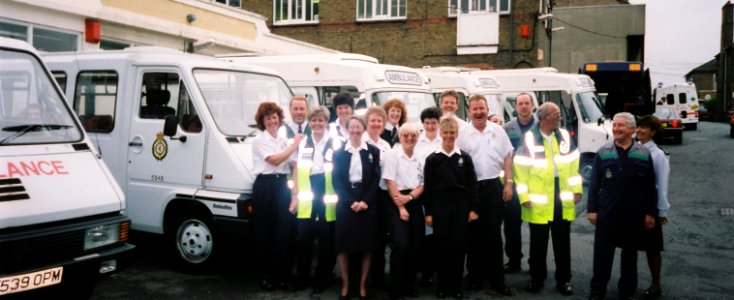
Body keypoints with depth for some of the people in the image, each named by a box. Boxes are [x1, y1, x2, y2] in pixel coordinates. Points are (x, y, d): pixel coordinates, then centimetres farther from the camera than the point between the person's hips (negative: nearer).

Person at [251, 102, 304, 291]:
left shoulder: (284, 139, 15)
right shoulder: (259, 140, -2)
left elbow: (292, 163, 15)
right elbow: (274, 160, -14)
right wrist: (294, 145, -9)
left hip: (282, 185, 5)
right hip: (265, 185, -5)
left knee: (284, 230, 1)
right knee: (265, 231, 2)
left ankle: (280, 274, 11)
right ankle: (266, 276, 12)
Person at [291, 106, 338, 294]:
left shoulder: (335, 143, 1)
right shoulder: (302, 143, 11)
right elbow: (297, 169, 10)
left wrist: (339, 196, -5)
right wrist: (295, 194, 4)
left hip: (328, 197, -2)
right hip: (306, 197, 2)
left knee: (326, 240, 5)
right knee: (303, 238, 4)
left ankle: (321, 279, 18)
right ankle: (302, 278, 18)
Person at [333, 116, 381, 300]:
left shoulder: (373, 151, 6)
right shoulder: (339, 152, 6)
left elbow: (376, 179, 0)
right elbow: (336, 180, -1)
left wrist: (365, 201, -12)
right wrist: (350, 201, -13)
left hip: (367, 202, 0)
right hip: (345, 202, 0)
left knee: (366, 245, 2)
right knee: (343, 244, 0)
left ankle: (363, 285, 12)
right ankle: (345, 285, 12)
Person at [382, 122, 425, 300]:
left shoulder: (419, 159, 13)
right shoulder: (392, 154, -4)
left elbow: (422, 184, 10)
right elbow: (390, 182, -9)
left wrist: (409, 197, -10)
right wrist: (400, 208, -13)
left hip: (414, 203, 6)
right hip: (396, 203, -6)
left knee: (416, 245, 5)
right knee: (401, 244, -15)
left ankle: (408, 285, 21)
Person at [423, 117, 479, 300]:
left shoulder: (465, 158, 5)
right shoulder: (432, 159, 2)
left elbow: (472, 185, 5)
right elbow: (428, 187, 1)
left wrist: (473, 208, -1)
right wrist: (428, 212, -3)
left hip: (461, 205, 1)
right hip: (440, 205, -1)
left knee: (459, 246, 4)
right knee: (442, 246, 2)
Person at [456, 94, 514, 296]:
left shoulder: (498, 131, 5)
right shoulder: (462, 133, 0)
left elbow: (507, 158, 8)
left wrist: (508, 183, 1)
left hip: (494, 186, 1)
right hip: (471, 187, -1)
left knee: (494, 233, 5)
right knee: (474, 234, 8)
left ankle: (497, 279, 12)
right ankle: (475, 276, 19)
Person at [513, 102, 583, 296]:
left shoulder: (565, 136, 5)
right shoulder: (529, 138, -9)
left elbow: (574, 164, 11)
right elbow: (520, 168, -9)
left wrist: (576, 189, 7)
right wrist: (524, 196, -11)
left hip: (563, 199, 3)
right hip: (539, 202, -3)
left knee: (562, 243, 12)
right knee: (538, 244, 9)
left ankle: (563, 280, 24)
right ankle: (536, 278, 24)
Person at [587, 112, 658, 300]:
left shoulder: (644, 154, 3)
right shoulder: (603, 153, 2)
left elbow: (650, 187, 4)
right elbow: (594, 184, 1)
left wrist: (651, 213, 0)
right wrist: (592, 209, -4)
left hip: (634, 214, 1)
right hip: (607, 213, -1)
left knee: (630, 253, 12)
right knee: (602, 252, 3)